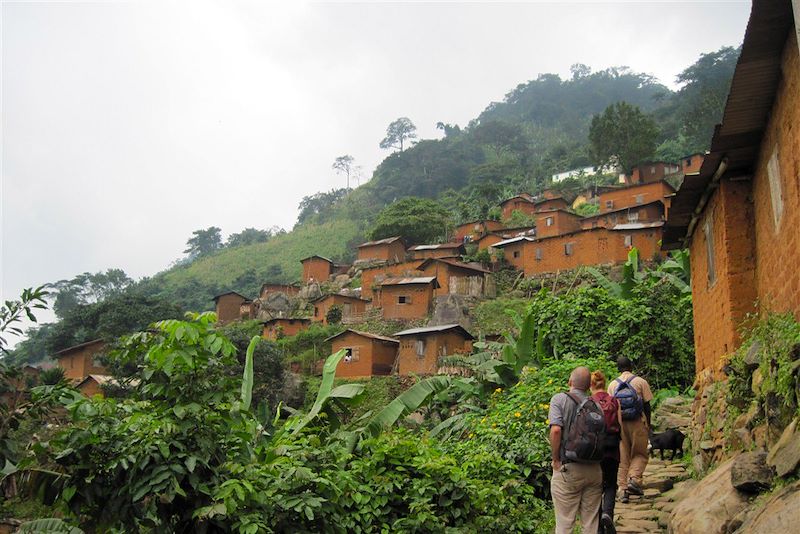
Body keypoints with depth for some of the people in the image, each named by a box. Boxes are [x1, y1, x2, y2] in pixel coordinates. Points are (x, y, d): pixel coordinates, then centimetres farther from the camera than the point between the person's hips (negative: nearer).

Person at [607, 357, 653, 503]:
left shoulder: (613, 385, 6)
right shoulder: (640, 382, -1)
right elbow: (647, 405, -1)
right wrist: (648, 424, 7)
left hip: (619, 424, 2)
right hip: (638, 423, -2)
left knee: (622, 458, 8)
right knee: (640, 455, 10)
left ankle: (623, 489, 4)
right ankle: (634, 479, -12)